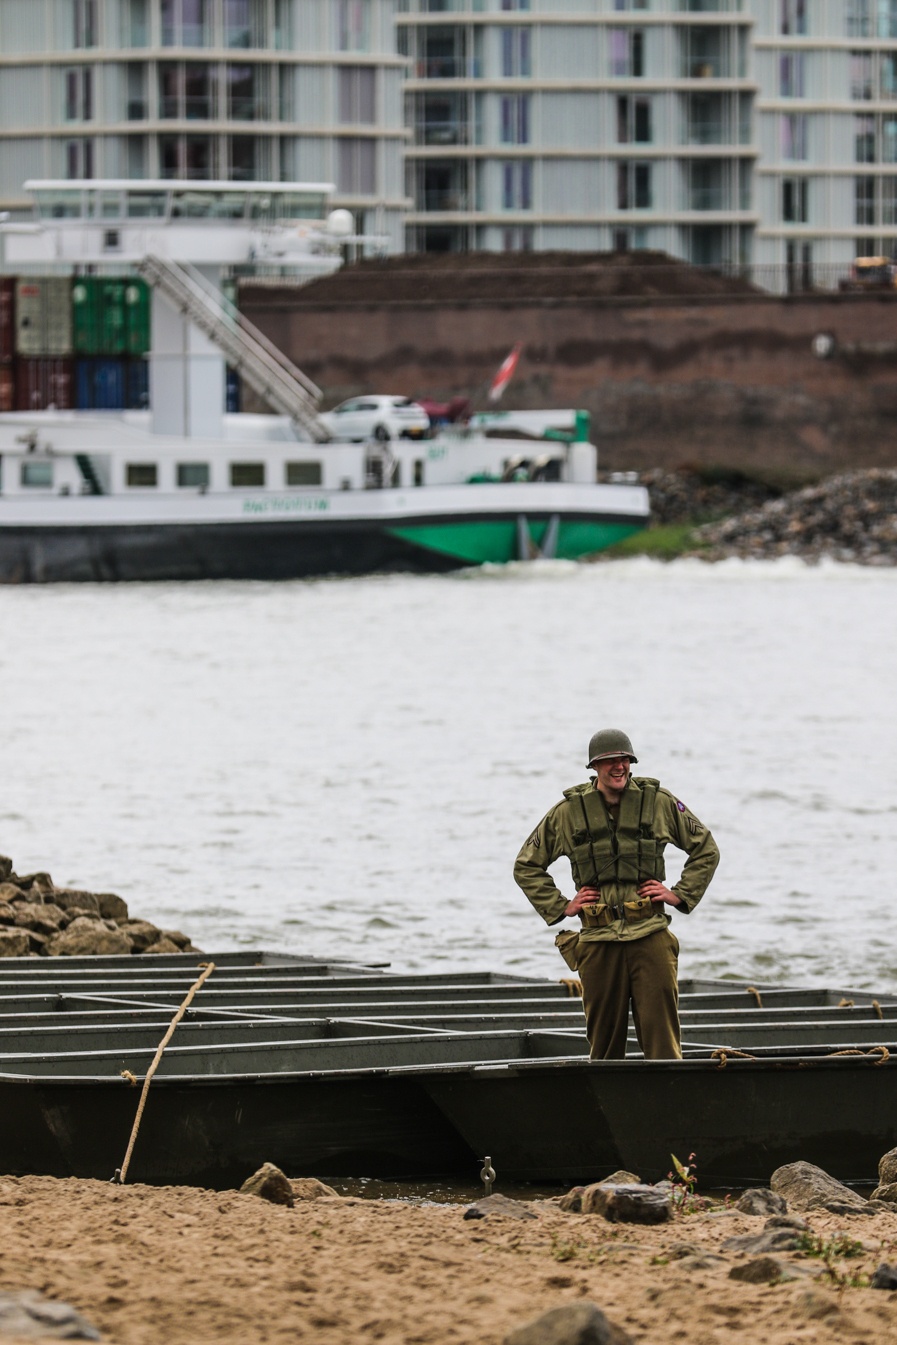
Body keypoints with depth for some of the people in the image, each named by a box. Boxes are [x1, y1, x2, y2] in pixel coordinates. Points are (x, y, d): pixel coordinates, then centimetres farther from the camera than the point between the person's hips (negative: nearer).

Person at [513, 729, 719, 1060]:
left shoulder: (660, 802, 5)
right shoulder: (568, 812, 6)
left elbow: (706, 850, 16)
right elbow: (527, 866, 17)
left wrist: (680, 895, 6)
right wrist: (560, 907, 7)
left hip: (650, 935, -1)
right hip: (598, 939, 1)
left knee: (661, 1036, -7)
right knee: (603, 1039, 4)